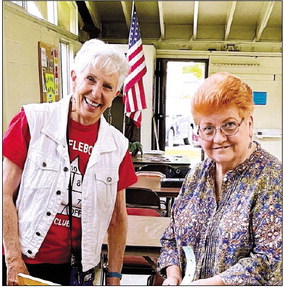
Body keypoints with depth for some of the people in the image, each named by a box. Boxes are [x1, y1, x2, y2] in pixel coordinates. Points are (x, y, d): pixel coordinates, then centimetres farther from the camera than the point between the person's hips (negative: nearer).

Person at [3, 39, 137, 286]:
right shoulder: (33, 121, -9)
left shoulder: (117, 145, -1)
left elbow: (117, 217, 6)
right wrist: (13, 260, -12)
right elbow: (5, 194, -8)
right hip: (25, 263, -2)